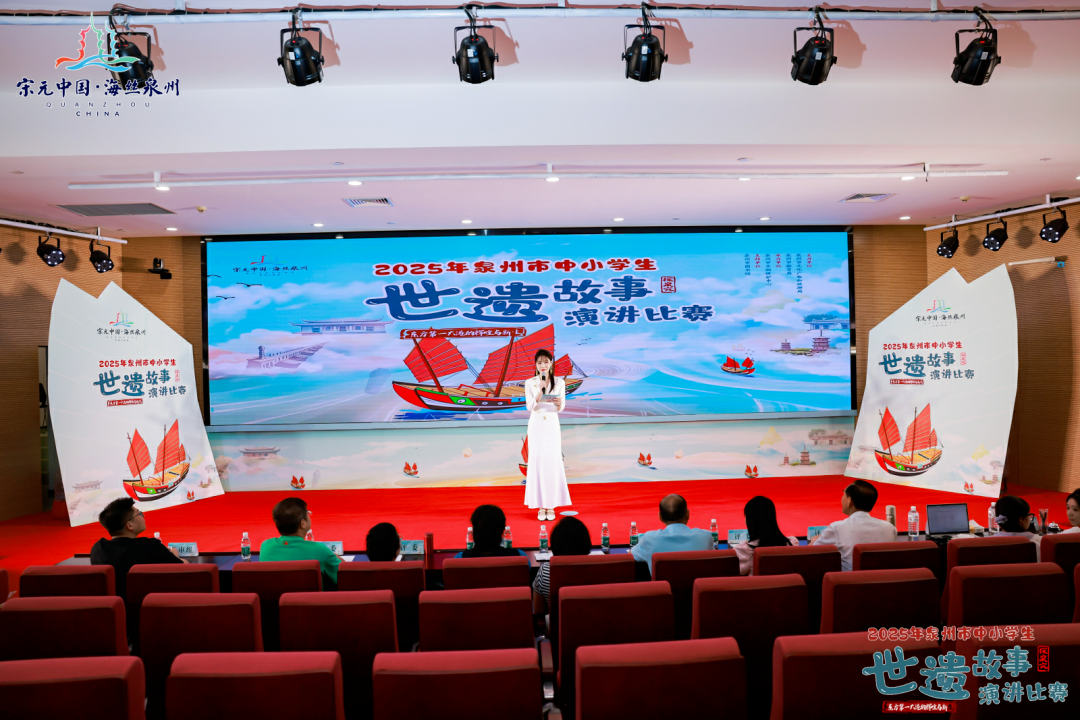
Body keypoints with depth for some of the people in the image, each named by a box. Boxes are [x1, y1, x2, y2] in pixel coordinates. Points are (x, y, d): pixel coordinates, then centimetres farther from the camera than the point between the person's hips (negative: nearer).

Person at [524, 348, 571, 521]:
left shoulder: (559, 382, 2)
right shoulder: (530, 383, 1)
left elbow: (561, 408, -1)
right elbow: (530, 406, -6)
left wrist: (558, 403, -24)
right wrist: (540, 390, -19)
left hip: (552, 425, 0)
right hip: (536, 425, 0)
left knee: (553, 462, -1)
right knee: (537, 462, 0)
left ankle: (551, 506, 8)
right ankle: (541, 506, 8)